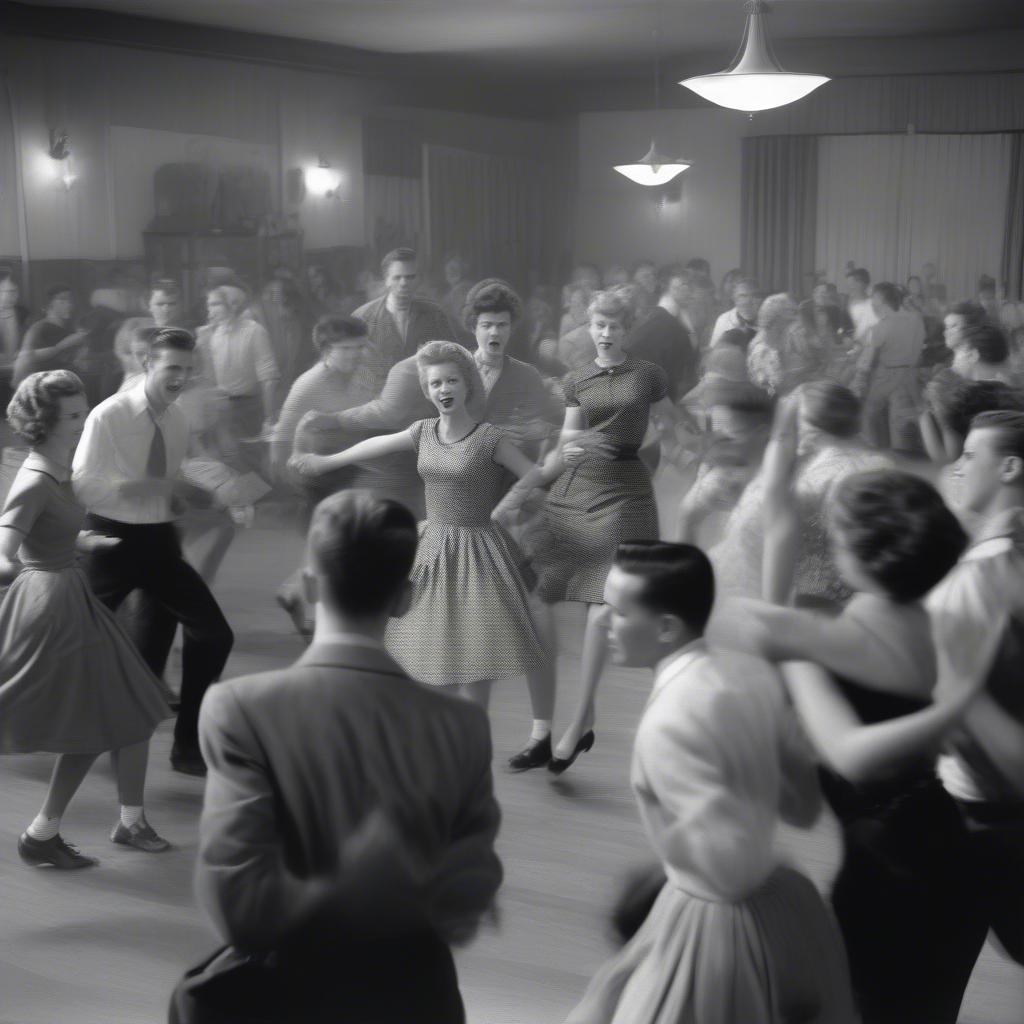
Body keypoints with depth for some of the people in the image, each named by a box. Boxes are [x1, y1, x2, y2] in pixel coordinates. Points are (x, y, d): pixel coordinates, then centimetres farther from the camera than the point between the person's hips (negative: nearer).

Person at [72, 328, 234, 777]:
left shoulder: (179, 421, 4)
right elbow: (83, 486, -20)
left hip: (158, 539, 5)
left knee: (213, 634, 0)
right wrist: (151, 486, -29)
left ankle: (188, 747, 14)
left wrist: (182, 495, -6)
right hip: (113, 538, -5)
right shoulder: (108, 415, -15)